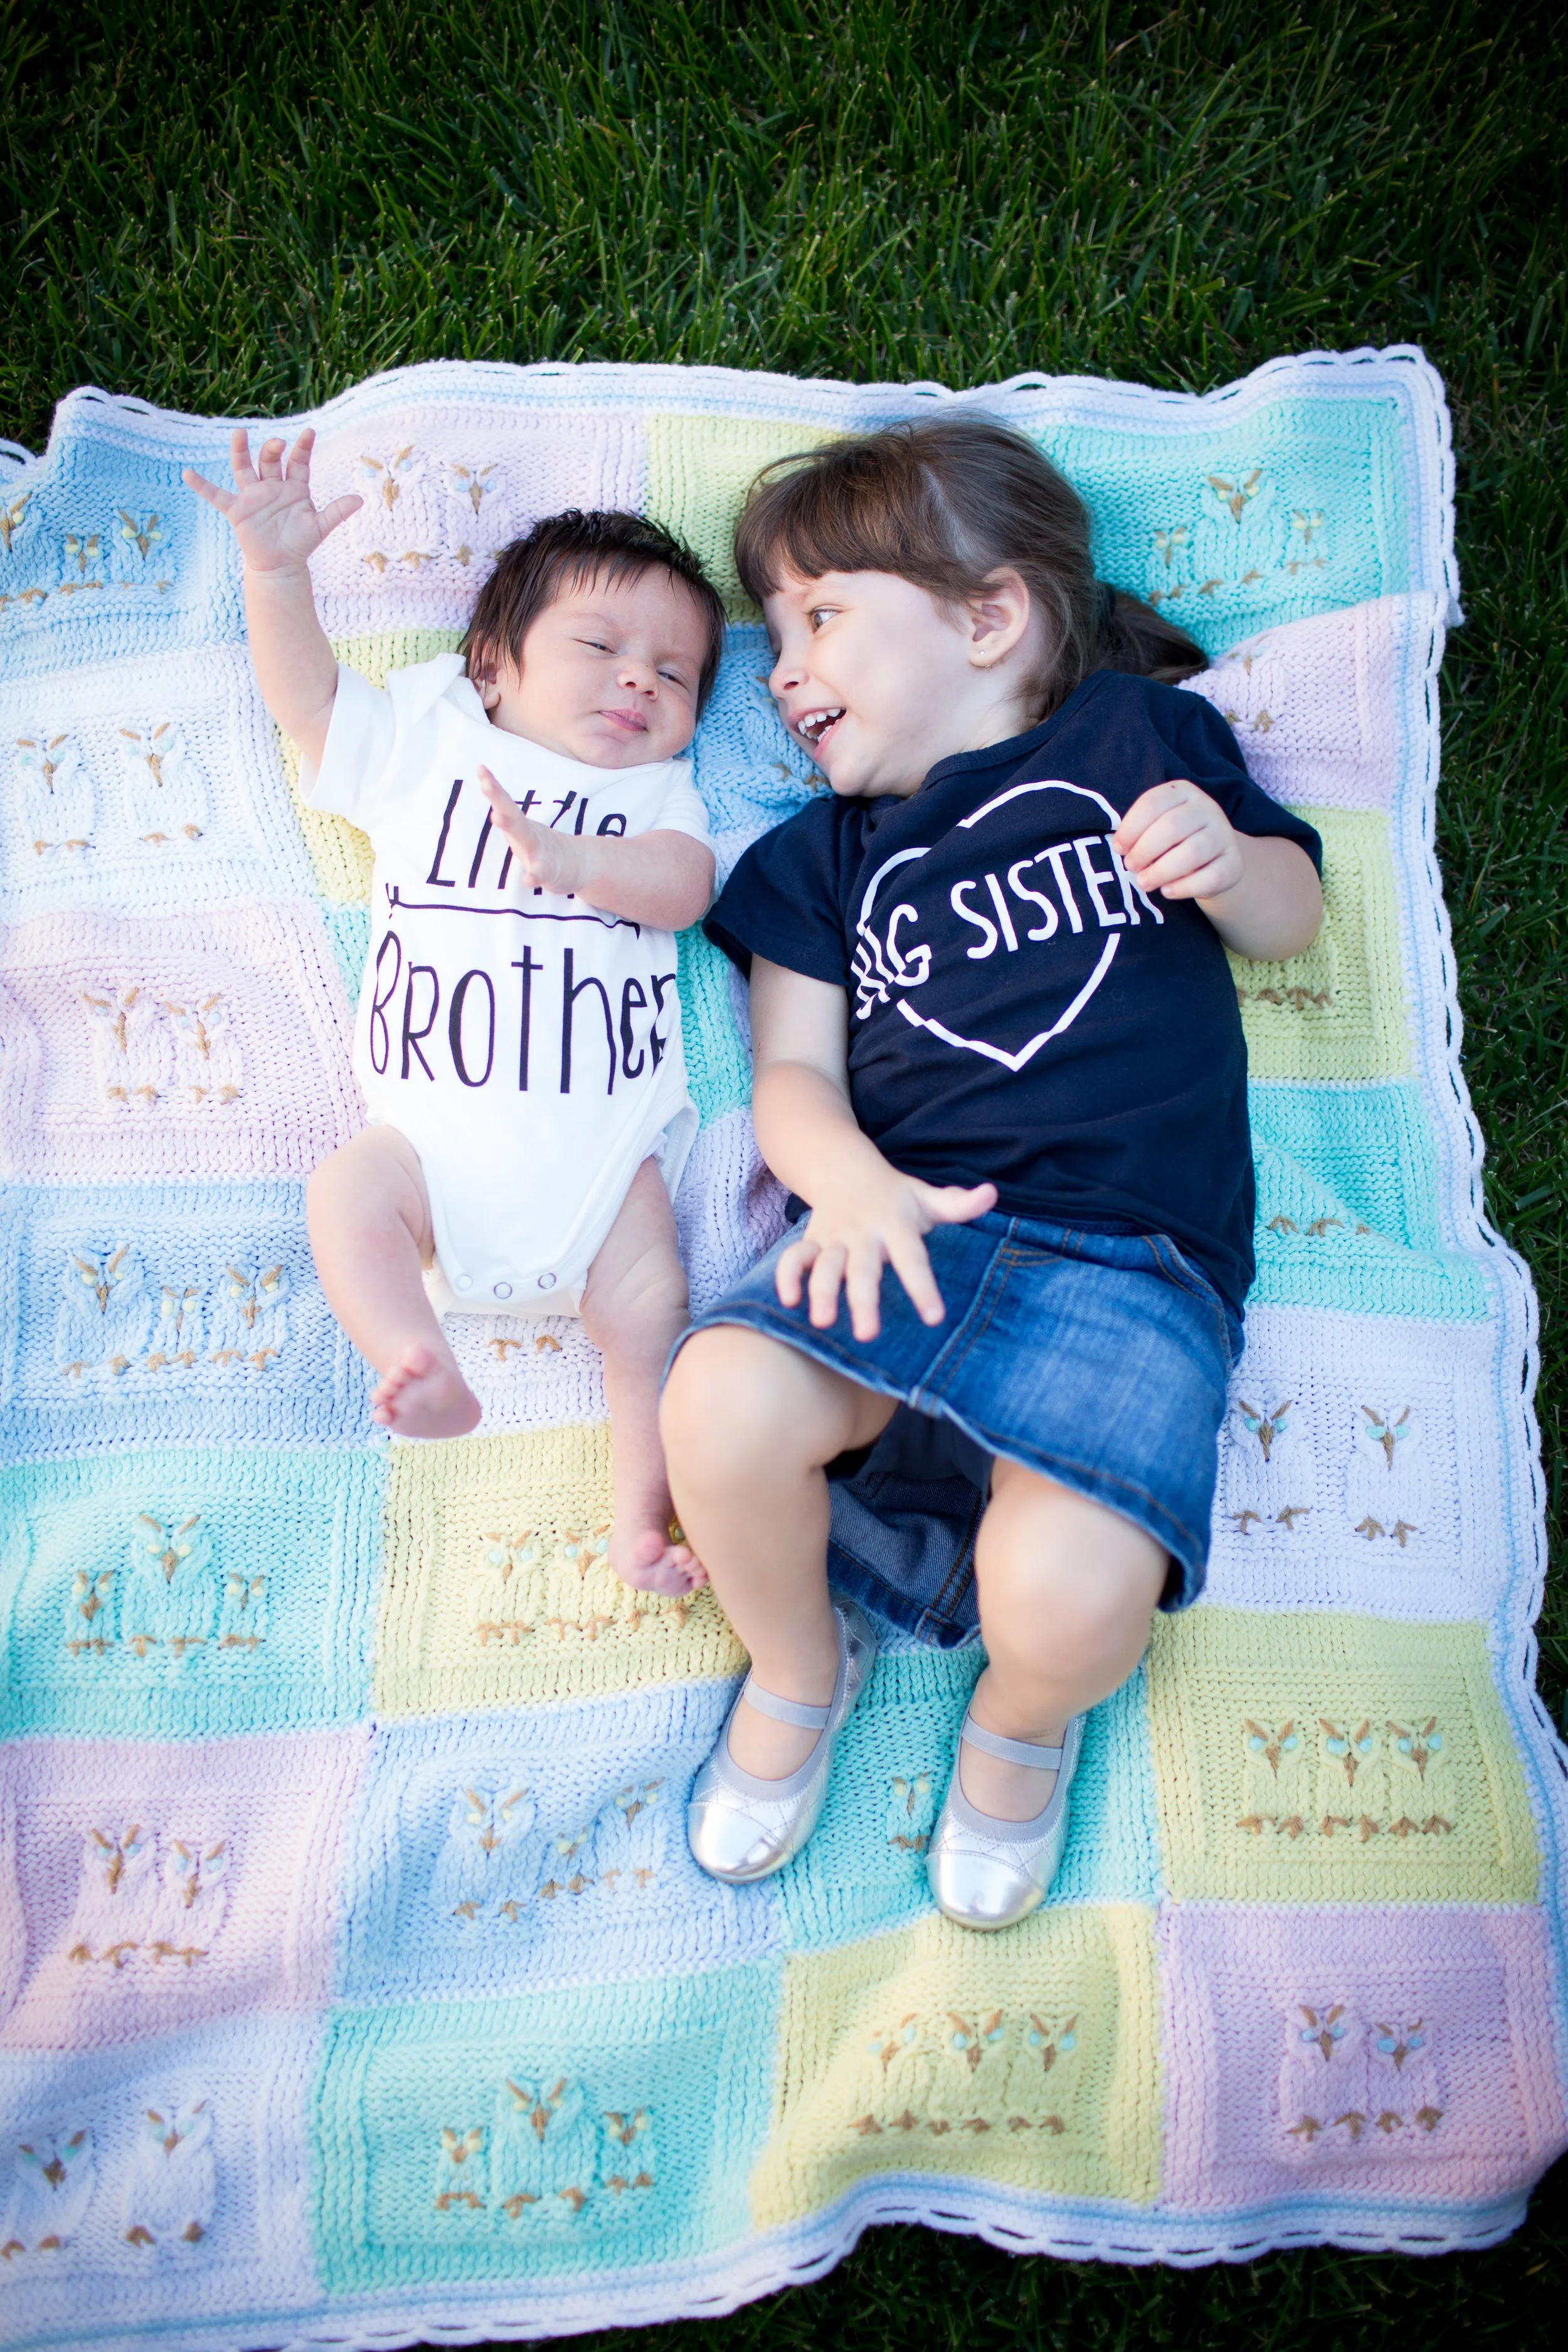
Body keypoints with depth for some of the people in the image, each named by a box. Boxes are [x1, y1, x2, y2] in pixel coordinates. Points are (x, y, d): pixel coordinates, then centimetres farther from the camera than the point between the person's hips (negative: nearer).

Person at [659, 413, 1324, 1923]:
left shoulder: (1137, 731, 14)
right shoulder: (827, 853, 20)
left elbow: (1292, 919, 20)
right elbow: (794, 1072, 9)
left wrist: (1224, 863, -4)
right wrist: (850, 1178, -13)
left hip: (1135, 1256, -2)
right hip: (903, 1226, 3)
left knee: (1065, 1595, -28)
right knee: (721, 1408, -28)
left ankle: (1022, 1719, 12)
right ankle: (797, 1669, 6)